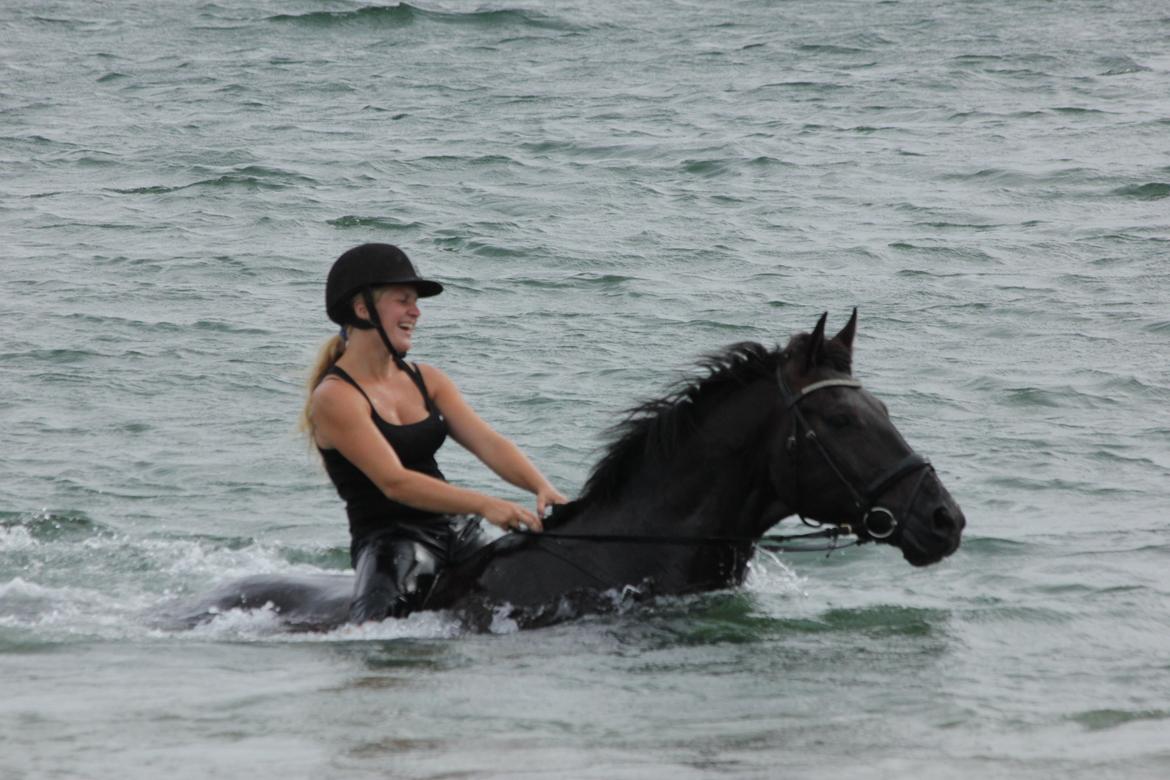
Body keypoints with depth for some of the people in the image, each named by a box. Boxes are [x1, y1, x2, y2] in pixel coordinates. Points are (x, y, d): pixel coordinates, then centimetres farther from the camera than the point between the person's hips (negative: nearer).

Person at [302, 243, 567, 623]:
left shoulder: (425, 379, 13)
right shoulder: (335, 397, -10)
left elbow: (487, 442, 4)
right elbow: (394, 482, -20)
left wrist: (542, 487, -16)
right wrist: (484, 505, -30)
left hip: (457, 530, 7)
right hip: (389, 542, -7)